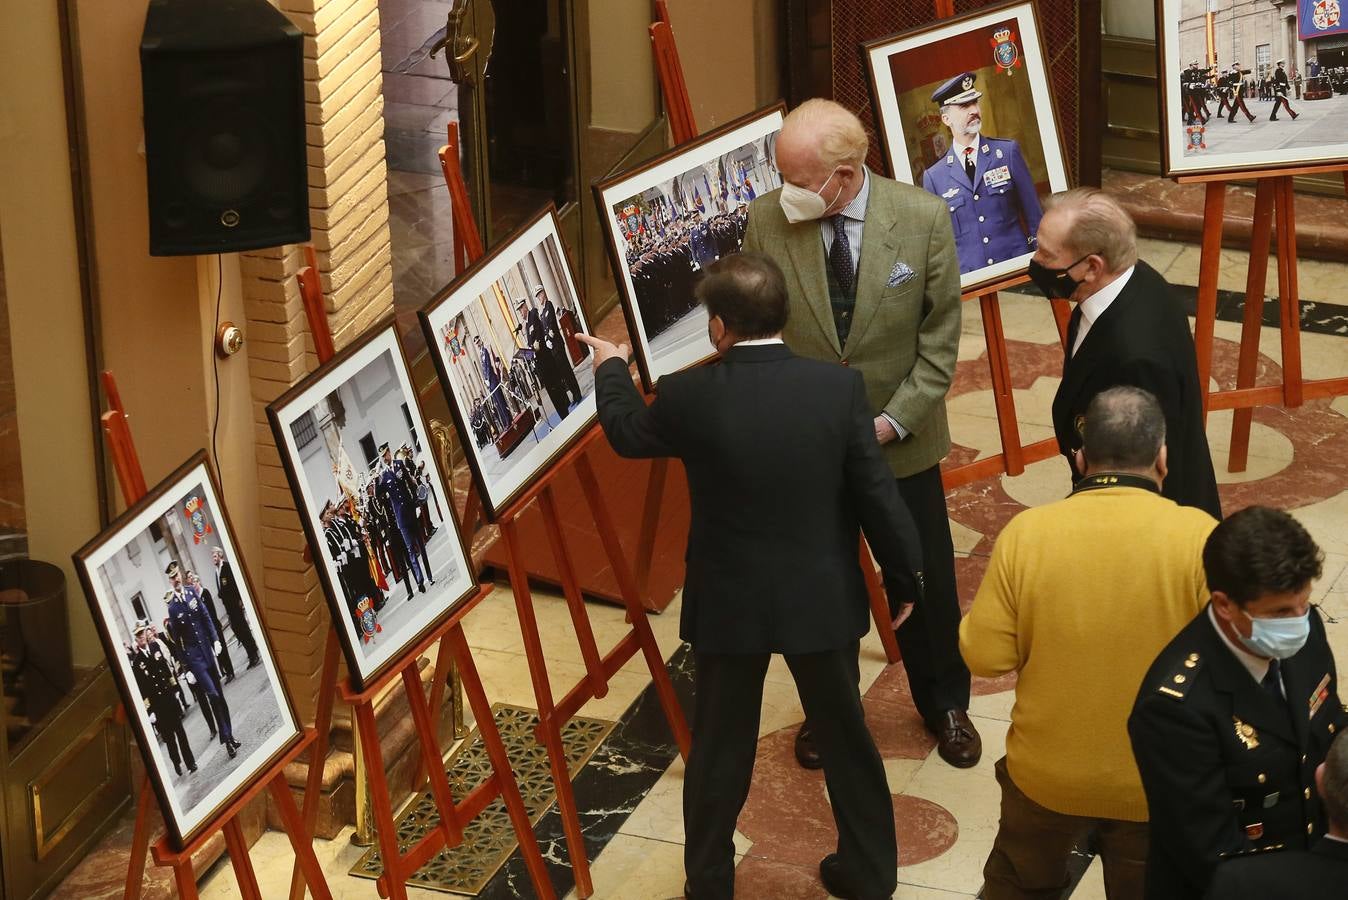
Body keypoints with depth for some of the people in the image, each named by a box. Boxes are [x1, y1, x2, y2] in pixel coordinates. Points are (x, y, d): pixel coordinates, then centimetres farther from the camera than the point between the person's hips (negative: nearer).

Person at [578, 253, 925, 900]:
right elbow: (877, 498, -11)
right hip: (823, 601, 1)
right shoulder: (840, 388, -16)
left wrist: (611, 369, 25)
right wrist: (904, 579, 5)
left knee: (719, 753, 17)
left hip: (729, 605, -1)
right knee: (845, 736, 20)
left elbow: (626, 433, 5)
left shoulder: (689, 398, -18)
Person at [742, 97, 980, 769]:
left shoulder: (922, 219, -18)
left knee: (926, 580, 17)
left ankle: (944, 704, 42)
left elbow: (941, 336, -10)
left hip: (901, 441, 0)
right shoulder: (768, 220, -15)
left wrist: (892, 421, -17)